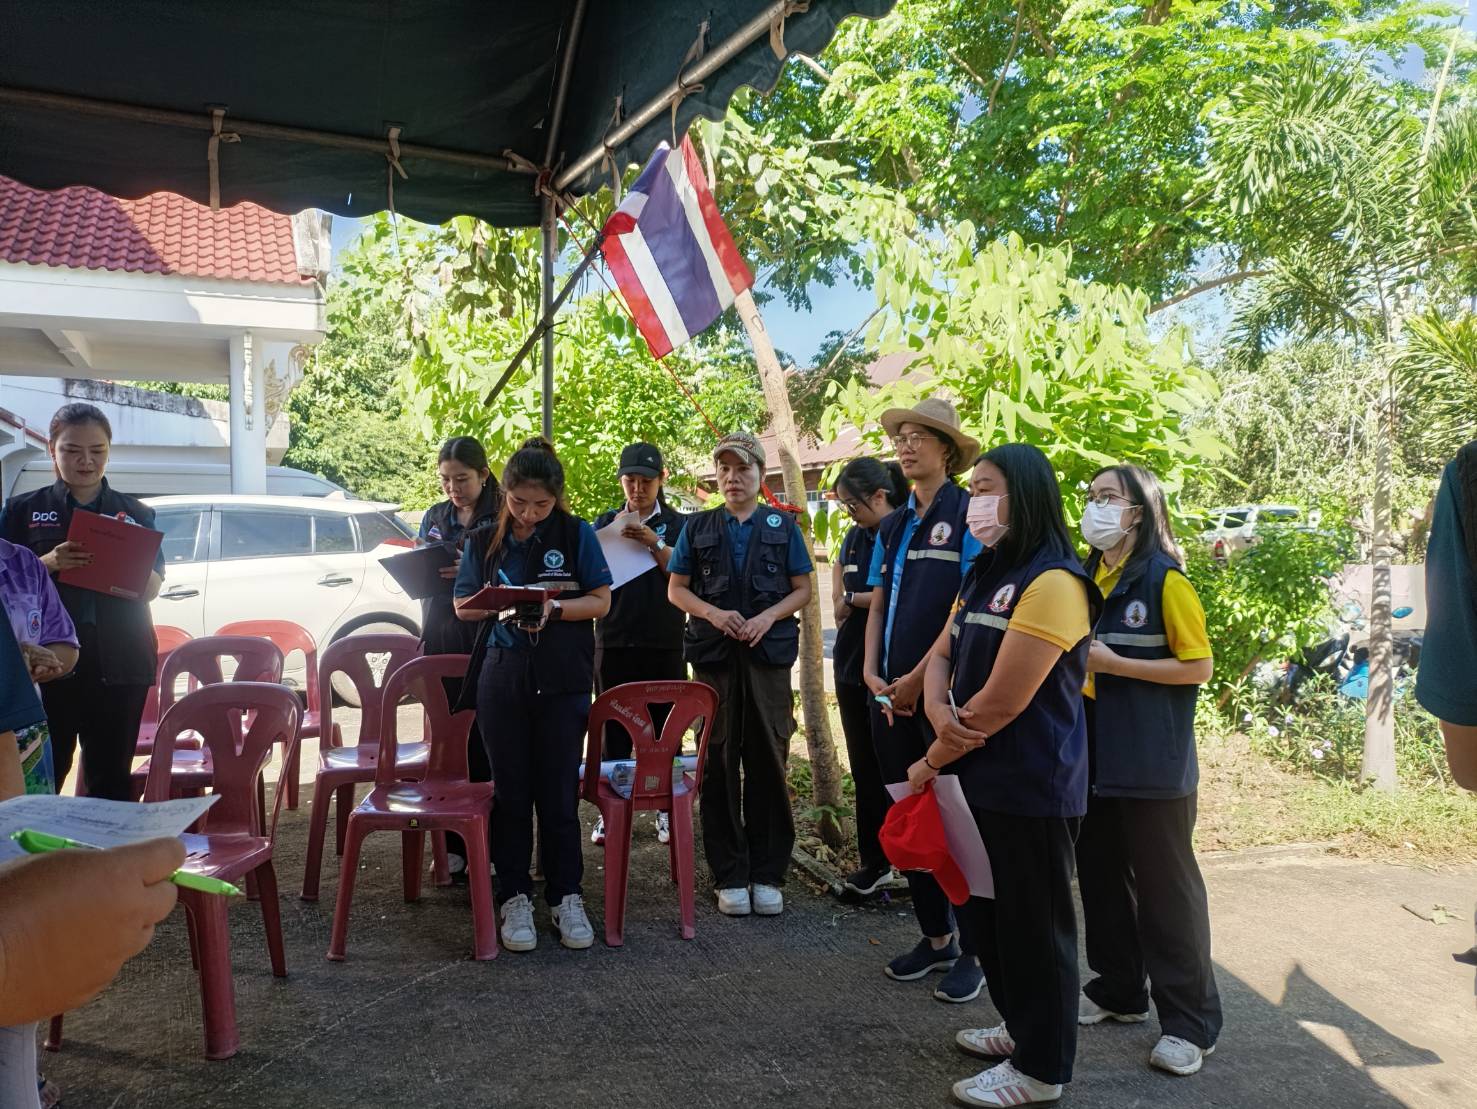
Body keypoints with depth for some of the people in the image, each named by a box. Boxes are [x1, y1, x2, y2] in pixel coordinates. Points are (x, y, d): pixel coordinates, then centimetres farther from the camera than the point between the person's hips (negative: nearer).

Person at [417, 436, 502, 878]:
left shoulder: (502, 519, -3)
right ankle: (453, 844, 15)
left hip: (486, 641, -5)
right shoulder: (434, 517, 14)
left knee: (484, 742, -4)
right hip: (441, 640, 5)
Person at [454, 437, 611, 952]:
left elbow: (601, 600, -1)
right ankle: (515, 896, 18)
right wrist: (497, 605, -11)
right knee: (511, 792, 6)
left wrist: (554, 609, -18)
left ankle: (566, 896, 16)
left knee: (559, 792, 3)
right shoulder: (483, 541, 7)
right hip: (501, 678, 2)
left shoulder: (576, 534, 0)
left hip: (562, 680, -2)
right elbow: (462, 605, 10)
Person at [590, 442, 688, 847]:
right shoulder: (605, 523, 12)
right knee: (613, 727, 4)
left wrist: (655, 544, -20)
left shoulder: (678, 524, 6)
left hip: (664, 643, -1)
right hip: (614, 641, 2)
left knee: (664, 726, 3)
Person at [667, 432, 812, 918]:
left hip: (769, 655, 0)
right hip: (714, 656, 1)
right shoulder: (698, 527, 9)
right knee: (719, 764, 3)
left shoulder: (783, 526, 7)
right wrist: (713, 613, -10)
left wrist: (768, 616, -11)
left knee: (768, 763, 2)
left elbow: (803, 588, 7)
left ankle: (767, 874, 13)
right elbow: (676, 589, 9)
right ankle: (729, 876, 12)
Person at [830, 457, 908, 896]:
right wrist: (839, 601, 10)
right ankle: (873, 859, 21)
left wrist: (851, 600, -9)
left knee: (885, 768, 0)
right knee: (862, 766, 12)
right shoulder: (855, 536, 11)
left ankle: (885, 859, 12)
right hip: (852, 666, 8)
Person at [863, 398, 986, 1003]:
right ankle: (934, 936, 27)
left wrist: (919, 677, -14)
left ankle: (971, 952, 15)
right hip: (893, 696, 7)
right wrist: (871, 674, 0)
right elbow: (877, 607, 14)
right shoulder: (892, 526, 15)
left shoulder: (968, 513, -6)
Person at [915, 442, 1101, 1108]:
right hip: (980, 778, 9)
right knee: (988, 912, 20)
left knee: (1034, 924, 6)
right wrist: (940, 714, -11)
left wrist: (931, 763, -11)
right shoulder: (984, 577, 12)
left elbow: (1002, 702, -21)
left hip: (1032, 790, -9)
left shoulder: (1052, 581, -19)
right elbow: (941, 656, 12)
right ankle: (1021, 1027, 39)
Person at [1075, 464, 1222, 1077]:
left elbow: (1198, 667, -14)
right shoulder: (1086, 578, 9)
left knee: (1166, 887, 2)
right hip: (1093, 756, 7)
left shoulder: (1165, 580, -11)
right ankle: (1119, 991, 31)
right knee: (1100, 877, 15)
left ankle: (1191, 1020, 14)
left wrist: (1113, 664, -18)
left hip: (1152, 763, -7)